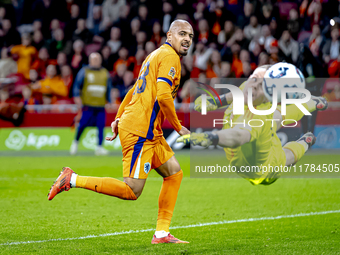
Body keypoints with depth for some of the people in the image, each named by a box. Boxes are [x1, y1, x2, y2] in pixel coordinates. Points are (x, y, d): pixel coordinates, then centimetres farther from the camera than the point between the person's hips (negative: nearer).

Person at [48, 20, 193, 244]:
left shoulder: (156, 55, 21)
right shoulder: (169, 56, -10)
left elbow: (135, 90, 26)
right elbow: (163, 96, -21)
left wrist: (119, 118, 26)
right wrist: (178, 127, -10)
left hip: (151, 133, 10)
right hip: (140, 131, -10)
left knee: (174, 173, 11)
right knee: (131, 191, -12)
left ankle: (162, 233, 10)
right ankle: (72, 180, -8)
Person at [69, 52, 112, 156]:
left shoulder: (105, 73, 15)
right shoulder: (84, 71, 5)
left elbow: (109, 88, 21)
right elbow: (77, 85, 5)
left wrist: (108, 101, 17)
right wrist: (77, 97, -7)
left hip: (101, 105, 3)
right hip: (87, 105, -3)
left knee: (101, 125, -6)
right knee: (83, 124, -7)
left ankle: (99, 147, -1)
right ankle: (75, 142, 15)